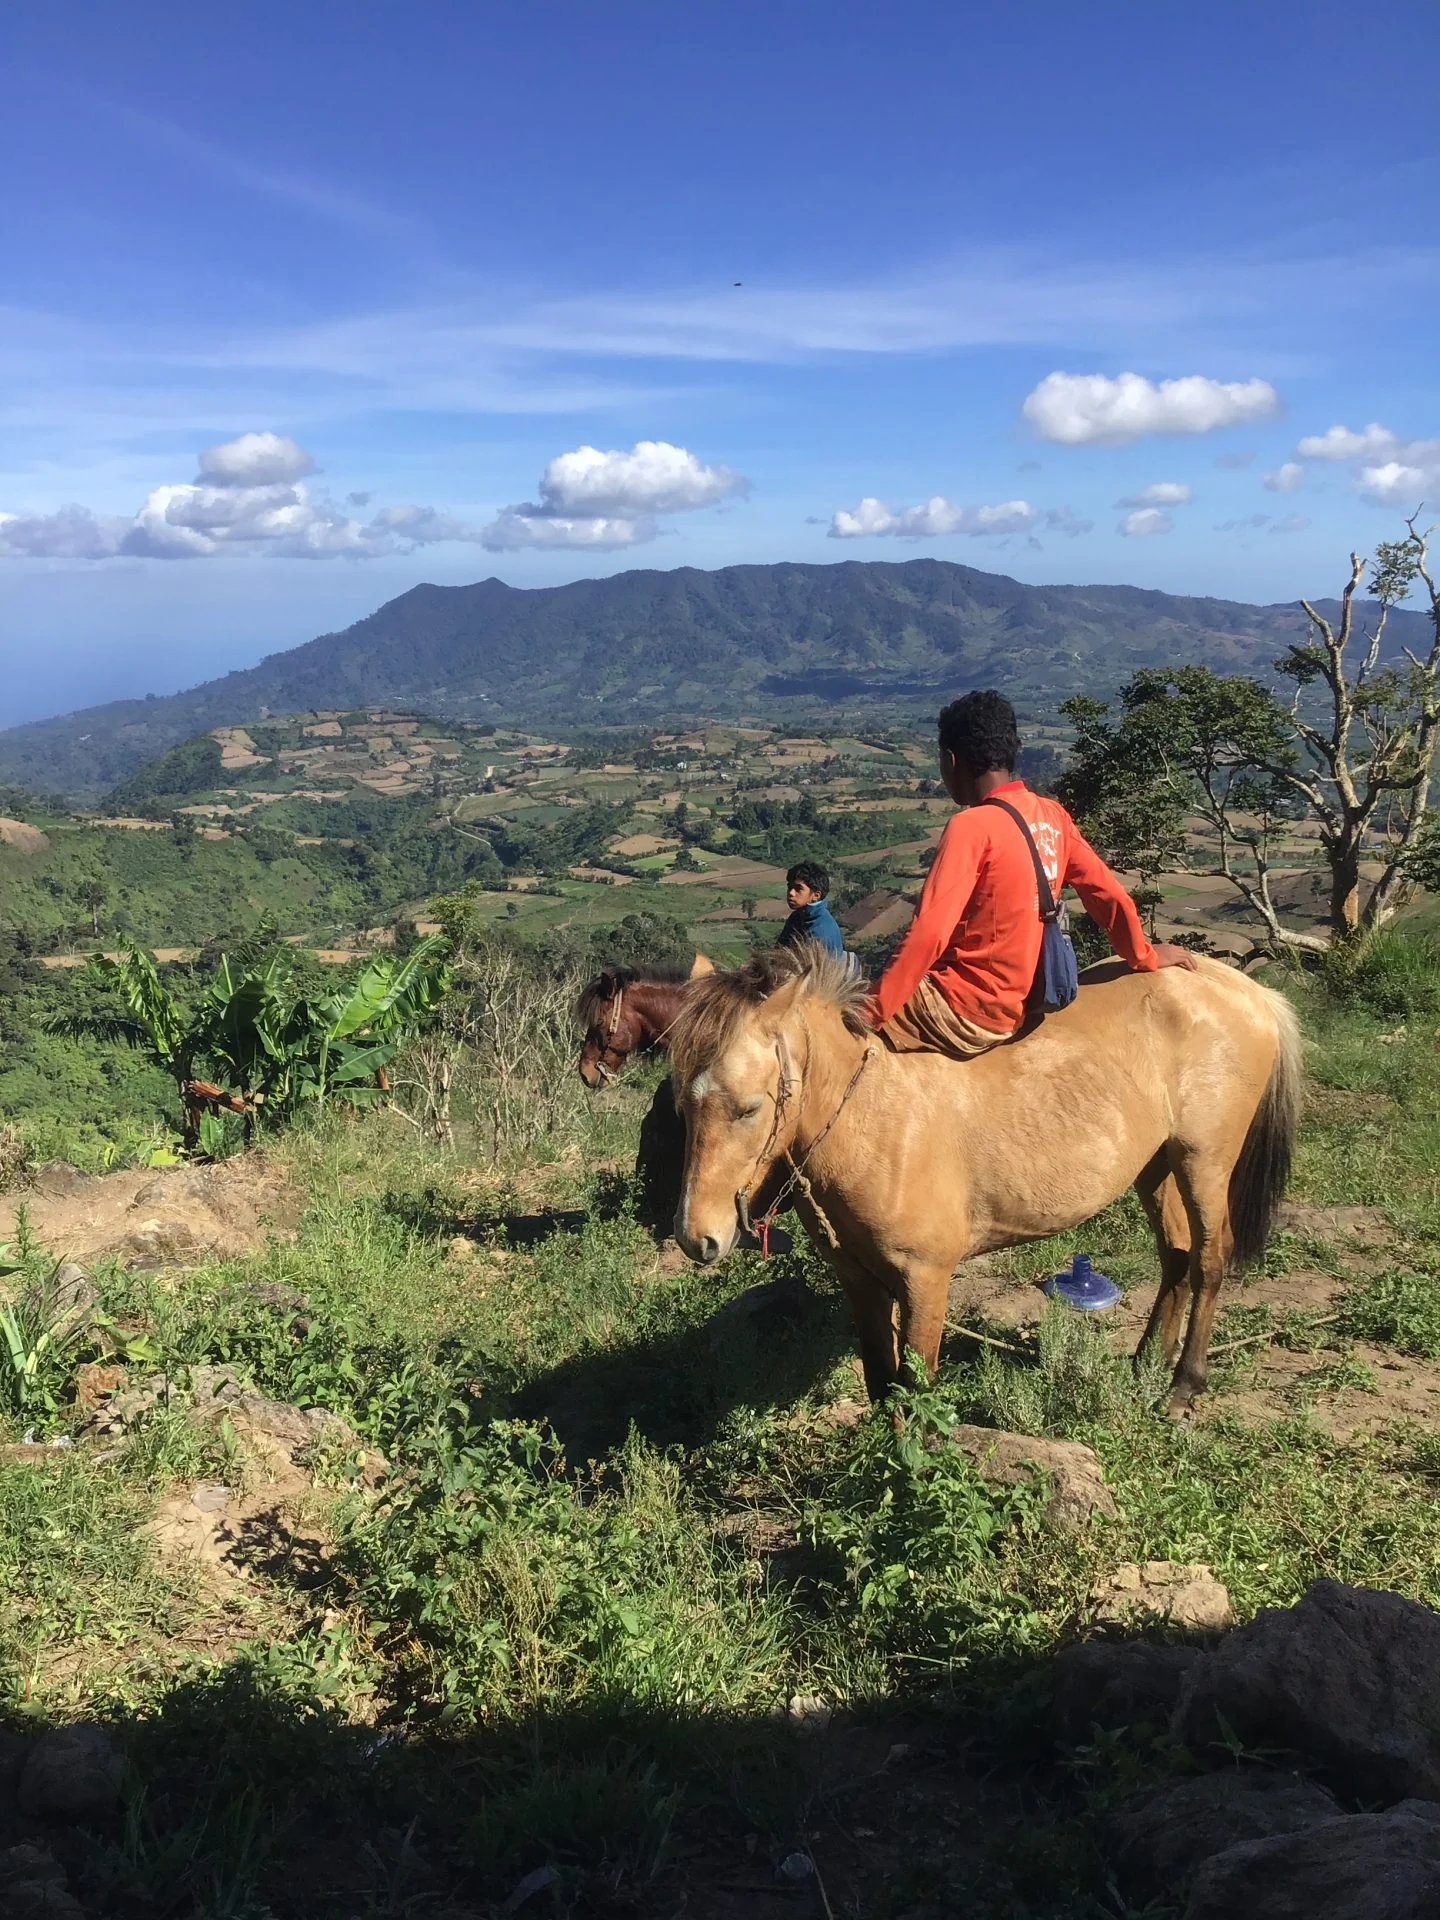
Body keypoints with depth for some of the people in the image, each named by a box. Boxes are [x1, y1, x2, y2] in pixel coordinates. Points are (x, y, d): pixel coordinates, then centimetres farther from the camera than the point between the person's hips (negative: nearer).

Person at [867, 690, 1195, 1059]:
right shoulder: (1051, 816, 5)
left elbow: (928, 934, -24)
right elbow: (1109, 895, 10)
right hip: (1015, 1005, 9)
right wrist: (1145, 958, 27)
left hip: (965, 1008, -9)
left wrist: (871, 1012, -22)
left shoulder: (971, 826, -17)